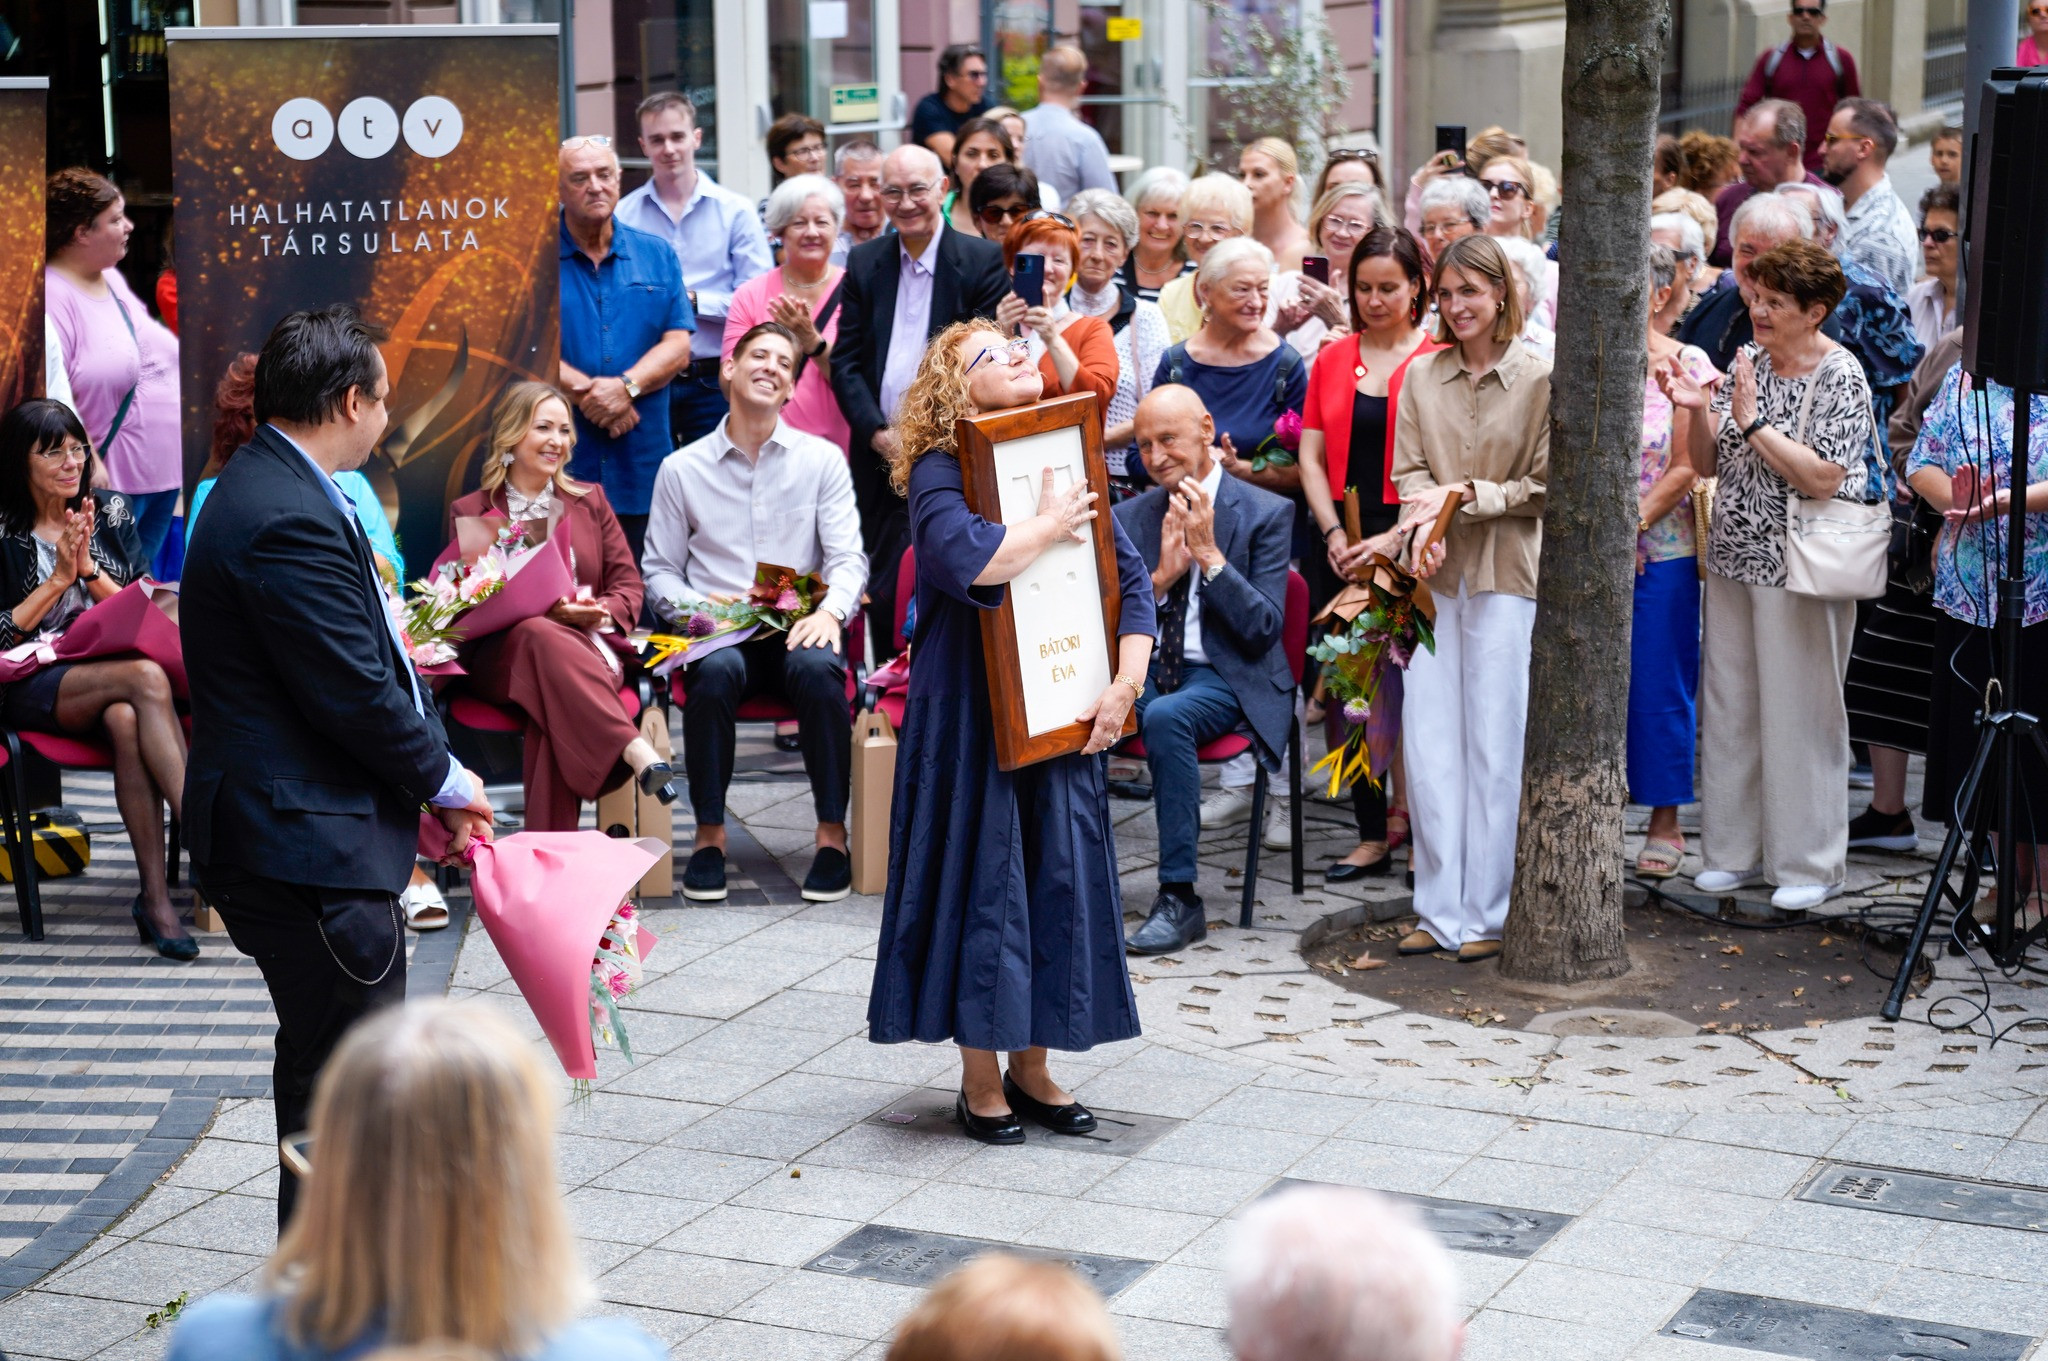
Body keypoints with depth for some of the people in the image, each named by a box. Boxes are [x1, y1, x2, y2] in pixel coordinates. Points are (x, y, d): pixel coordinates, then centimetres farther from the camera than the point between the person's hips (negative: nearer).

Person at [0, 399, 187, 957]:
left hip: (112, 671, 3)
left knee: (126, 720, -36)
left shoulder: (111, 512, 12)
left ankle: (155, 896, -38)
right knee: (146, 679, -34)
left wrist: (90, 569, -6)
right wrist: (58, 580, -8)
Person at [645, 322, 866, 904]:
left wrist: (830, 611, -18)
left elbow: (848, 557, 3)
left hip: (798, 631, 0)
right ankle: (709, 833, -22)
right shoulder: (682, 469, 10)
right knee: (716, 670, -36)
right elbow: (660, 572, 11)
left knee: (818, 668, -35)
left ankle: (832, 834, -24)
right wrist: (698, 609, -11)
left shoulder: (822, 459, 11)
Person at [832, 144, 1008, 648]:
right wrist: (878, 433, -7)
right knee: (886, 596, 5)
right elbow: (846, 362, 9)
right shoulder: (864, 262, 12)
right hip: (882, 458, 4)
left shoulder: (984, 261, 0)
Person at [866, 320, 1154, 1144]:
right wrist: (1050, 527, -18)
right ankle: (981, 1082, 11)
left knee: (1061, 872, 8)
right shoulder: (939, 473, -10)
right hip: (973, 714, -6)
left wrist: (1125, 684, -3)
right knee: (984, 877, 0)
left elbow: (1130, 576, 8)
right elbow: (963, 559, -31)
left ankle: (1032, 1068, 21)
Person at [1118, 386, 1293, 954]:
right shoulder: (1129, 517, 11)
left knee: (1166, 716, -37)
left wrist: (1208, 554, -17)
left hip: (1225, 677, -4)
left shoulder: (1266, 513, -1)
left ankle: (1180, 897, -28)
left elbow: (1264, 629, -9)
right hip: (1144, 669, 4)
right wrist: (1161, 576, -10)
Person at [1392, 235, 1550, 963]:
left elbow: (1544, 486, -3)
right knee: (1427, 742, 3)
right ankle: (1440, 908, 11)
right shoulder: (1422, 375, 9)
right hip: (1433, 572, 4)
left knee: (1495, 744, -1)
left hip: (1506, 575, -4)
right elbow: (1407, 470, 8)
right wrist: (1427, 516, -12)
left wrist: (1471, 495, -14)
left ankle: (1486, 913, 6)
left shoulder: (1538, 380, -4)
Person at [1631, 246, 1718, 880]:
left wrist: (1632, 524, -13)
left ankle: (1664, 824, 12)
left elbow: (1687, 469, -7)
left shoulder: (1688, 366, -3)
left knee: (1659, 684, 2)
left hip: (1662, 549, -3)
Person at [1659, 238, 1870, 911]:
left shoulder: (1839, 377, -9)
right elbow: (1708, 465, 10)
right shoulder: (1747, 362, 10)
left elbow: (1823, 477, -19)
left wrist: (1752, 423, -20)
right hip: (1734, 559, 7)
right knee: (1729, 704, 9)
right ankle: (1737, 850, 20)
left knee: (1798, 710, -1)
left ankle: (1810, 864, 9)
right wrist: (1698, 409, -7)